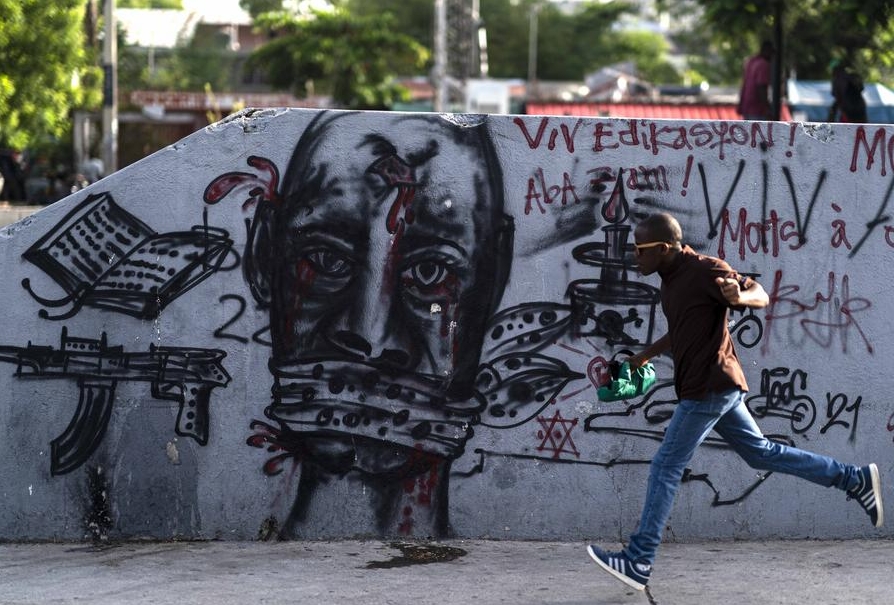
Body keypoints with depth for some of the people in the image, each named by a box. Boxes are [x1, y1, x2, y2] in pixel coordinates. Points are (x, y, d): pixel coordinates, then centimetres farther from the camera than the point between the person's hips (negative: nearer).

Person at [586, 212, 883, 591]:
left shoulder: (703, 271, -16)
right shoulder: (672, 277, 13)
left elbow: (762, 296, -17)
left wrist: (739, 296, -39)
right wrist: (646, 354, 27)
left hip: (708, 389, -10)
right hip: (717, 388, 10)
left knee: (665, 468, -6)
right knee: (759, 453, 16)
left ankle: (638, 563, -4)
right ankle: (855, 480, 21)